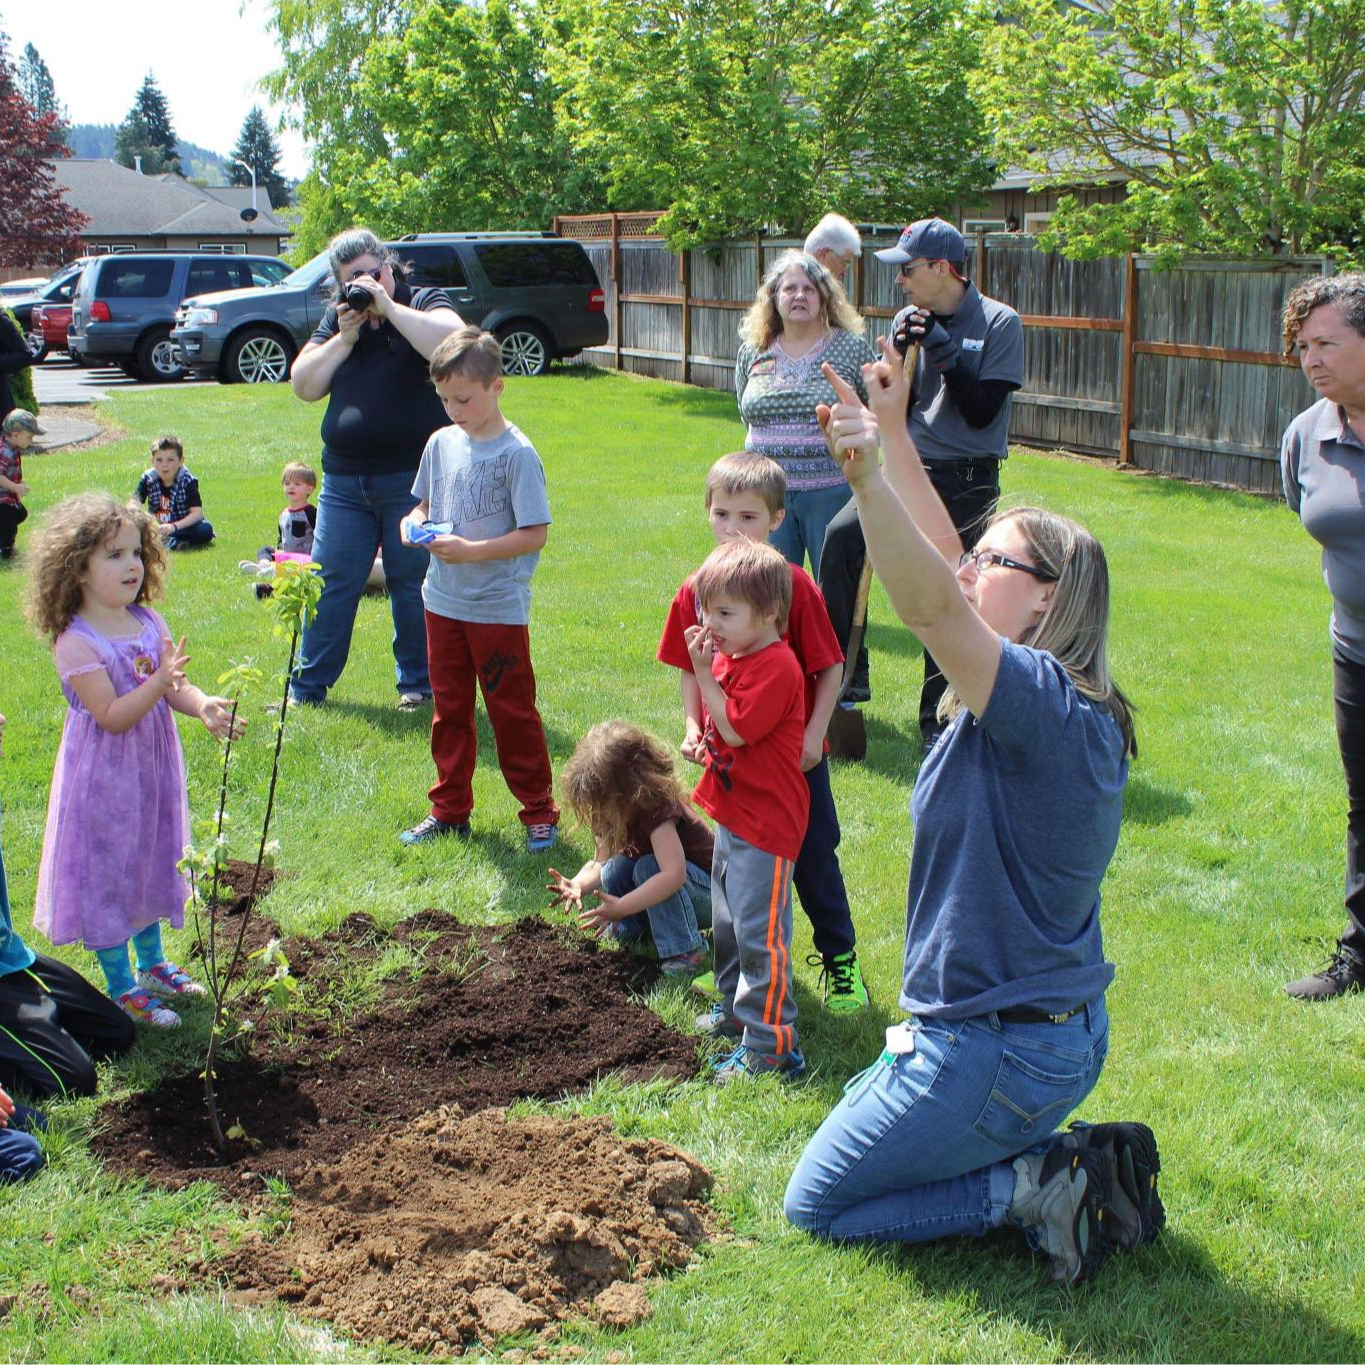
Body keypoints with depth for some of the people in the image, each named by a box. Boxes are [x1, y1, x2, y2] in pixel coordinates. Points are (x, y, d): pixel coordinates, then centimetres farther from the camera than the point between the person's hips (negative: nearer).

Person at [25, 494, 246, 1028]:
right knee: (106, 873, 4)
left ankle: (152, 963, 39)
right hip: (103, 779, -7)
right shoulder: (76, 643, -21)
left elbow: (174, 688, 1)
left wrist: (203, 706, -19)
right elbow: (112, 716, -24)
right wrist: (160, 680, -32)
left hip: (152, 769, 7)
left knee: (151, 864, 20)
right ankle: (122, 987, 17)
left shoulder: (148, 622, 0)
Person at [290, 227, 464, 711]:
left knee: (412, 585, 5)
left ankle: (417, 684, 20)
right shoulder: (337, 318, 13)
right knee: (330, 585, 8)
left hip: (413, 479, -4)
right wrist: (345, 337, -6)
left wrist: (388, 307, -20)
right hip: (344, 481, 4)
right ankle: (307, 688, 17)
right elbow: (303, 386, 6)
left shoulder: (424, 303, -1)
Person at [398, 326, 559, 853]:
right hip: (443, 602, 6)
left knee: (512, 711, 3)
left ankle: (540, 811, 17)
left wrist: (472, 551, -24)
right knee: (449, 709, 15)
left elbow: (535, 534, -16)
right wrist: (415, 523, -5)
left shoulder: (517, 453, -14)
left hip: (499, 607, -6)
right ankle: (450, 810, 27)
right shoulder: (441, 443, 4)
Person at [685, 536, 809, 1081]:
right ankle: (735, 1009, 40)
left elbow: (735, 729, -25)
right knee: (727, 923, 23)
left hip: (766, 821, -10)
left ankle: (770, 1046, -1)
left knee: (759, 932, -7)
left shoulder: (775, 667, -21)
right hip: (733, 812, 10)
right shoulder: (730, 655, 9)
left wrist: (704, 673, -21)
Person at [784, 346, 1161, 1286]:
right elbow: (944, 579, 7)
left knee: (817, 1203, 8)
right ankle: (1076, 1167, 14)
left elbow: (931, 605, -40)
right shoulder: (1063, 706, 2)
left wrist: (868, 478, -51)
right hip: (1062, 1033, 9)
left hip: (996, 1049, -9)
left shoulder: (1042, 701, -23)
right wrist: (895, 430, 6)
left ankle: (1031, 1190, 0)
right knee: (868, 1115, 30)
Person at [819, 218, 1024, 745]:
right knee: (842, 536, -22)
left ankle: (938, 718, 17)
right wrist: (900, 354, -9)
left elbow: (983, 412, -14)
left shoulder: (999, 324, -6)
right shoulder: (908, 321, 7)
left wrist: (942, 349, -18)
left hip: (967, 483, -4)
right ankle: (848, 675, -14)